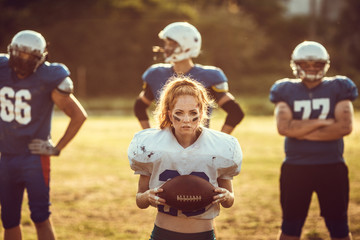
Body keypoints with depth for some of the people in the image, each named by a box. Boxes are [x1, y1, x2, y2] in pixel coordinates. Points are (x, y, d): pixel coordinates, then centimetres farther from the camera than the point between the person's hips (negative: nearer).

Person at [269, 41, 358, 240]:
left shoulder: (337, 89, 1)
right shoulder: (286, 91, 2)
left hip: (331, 167, 0)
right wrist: (322, 122, -15)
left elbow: (345, 126, -12)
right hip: (295, 168, 1)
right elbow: (284, 127, -13)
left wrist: (302, 131, -13)